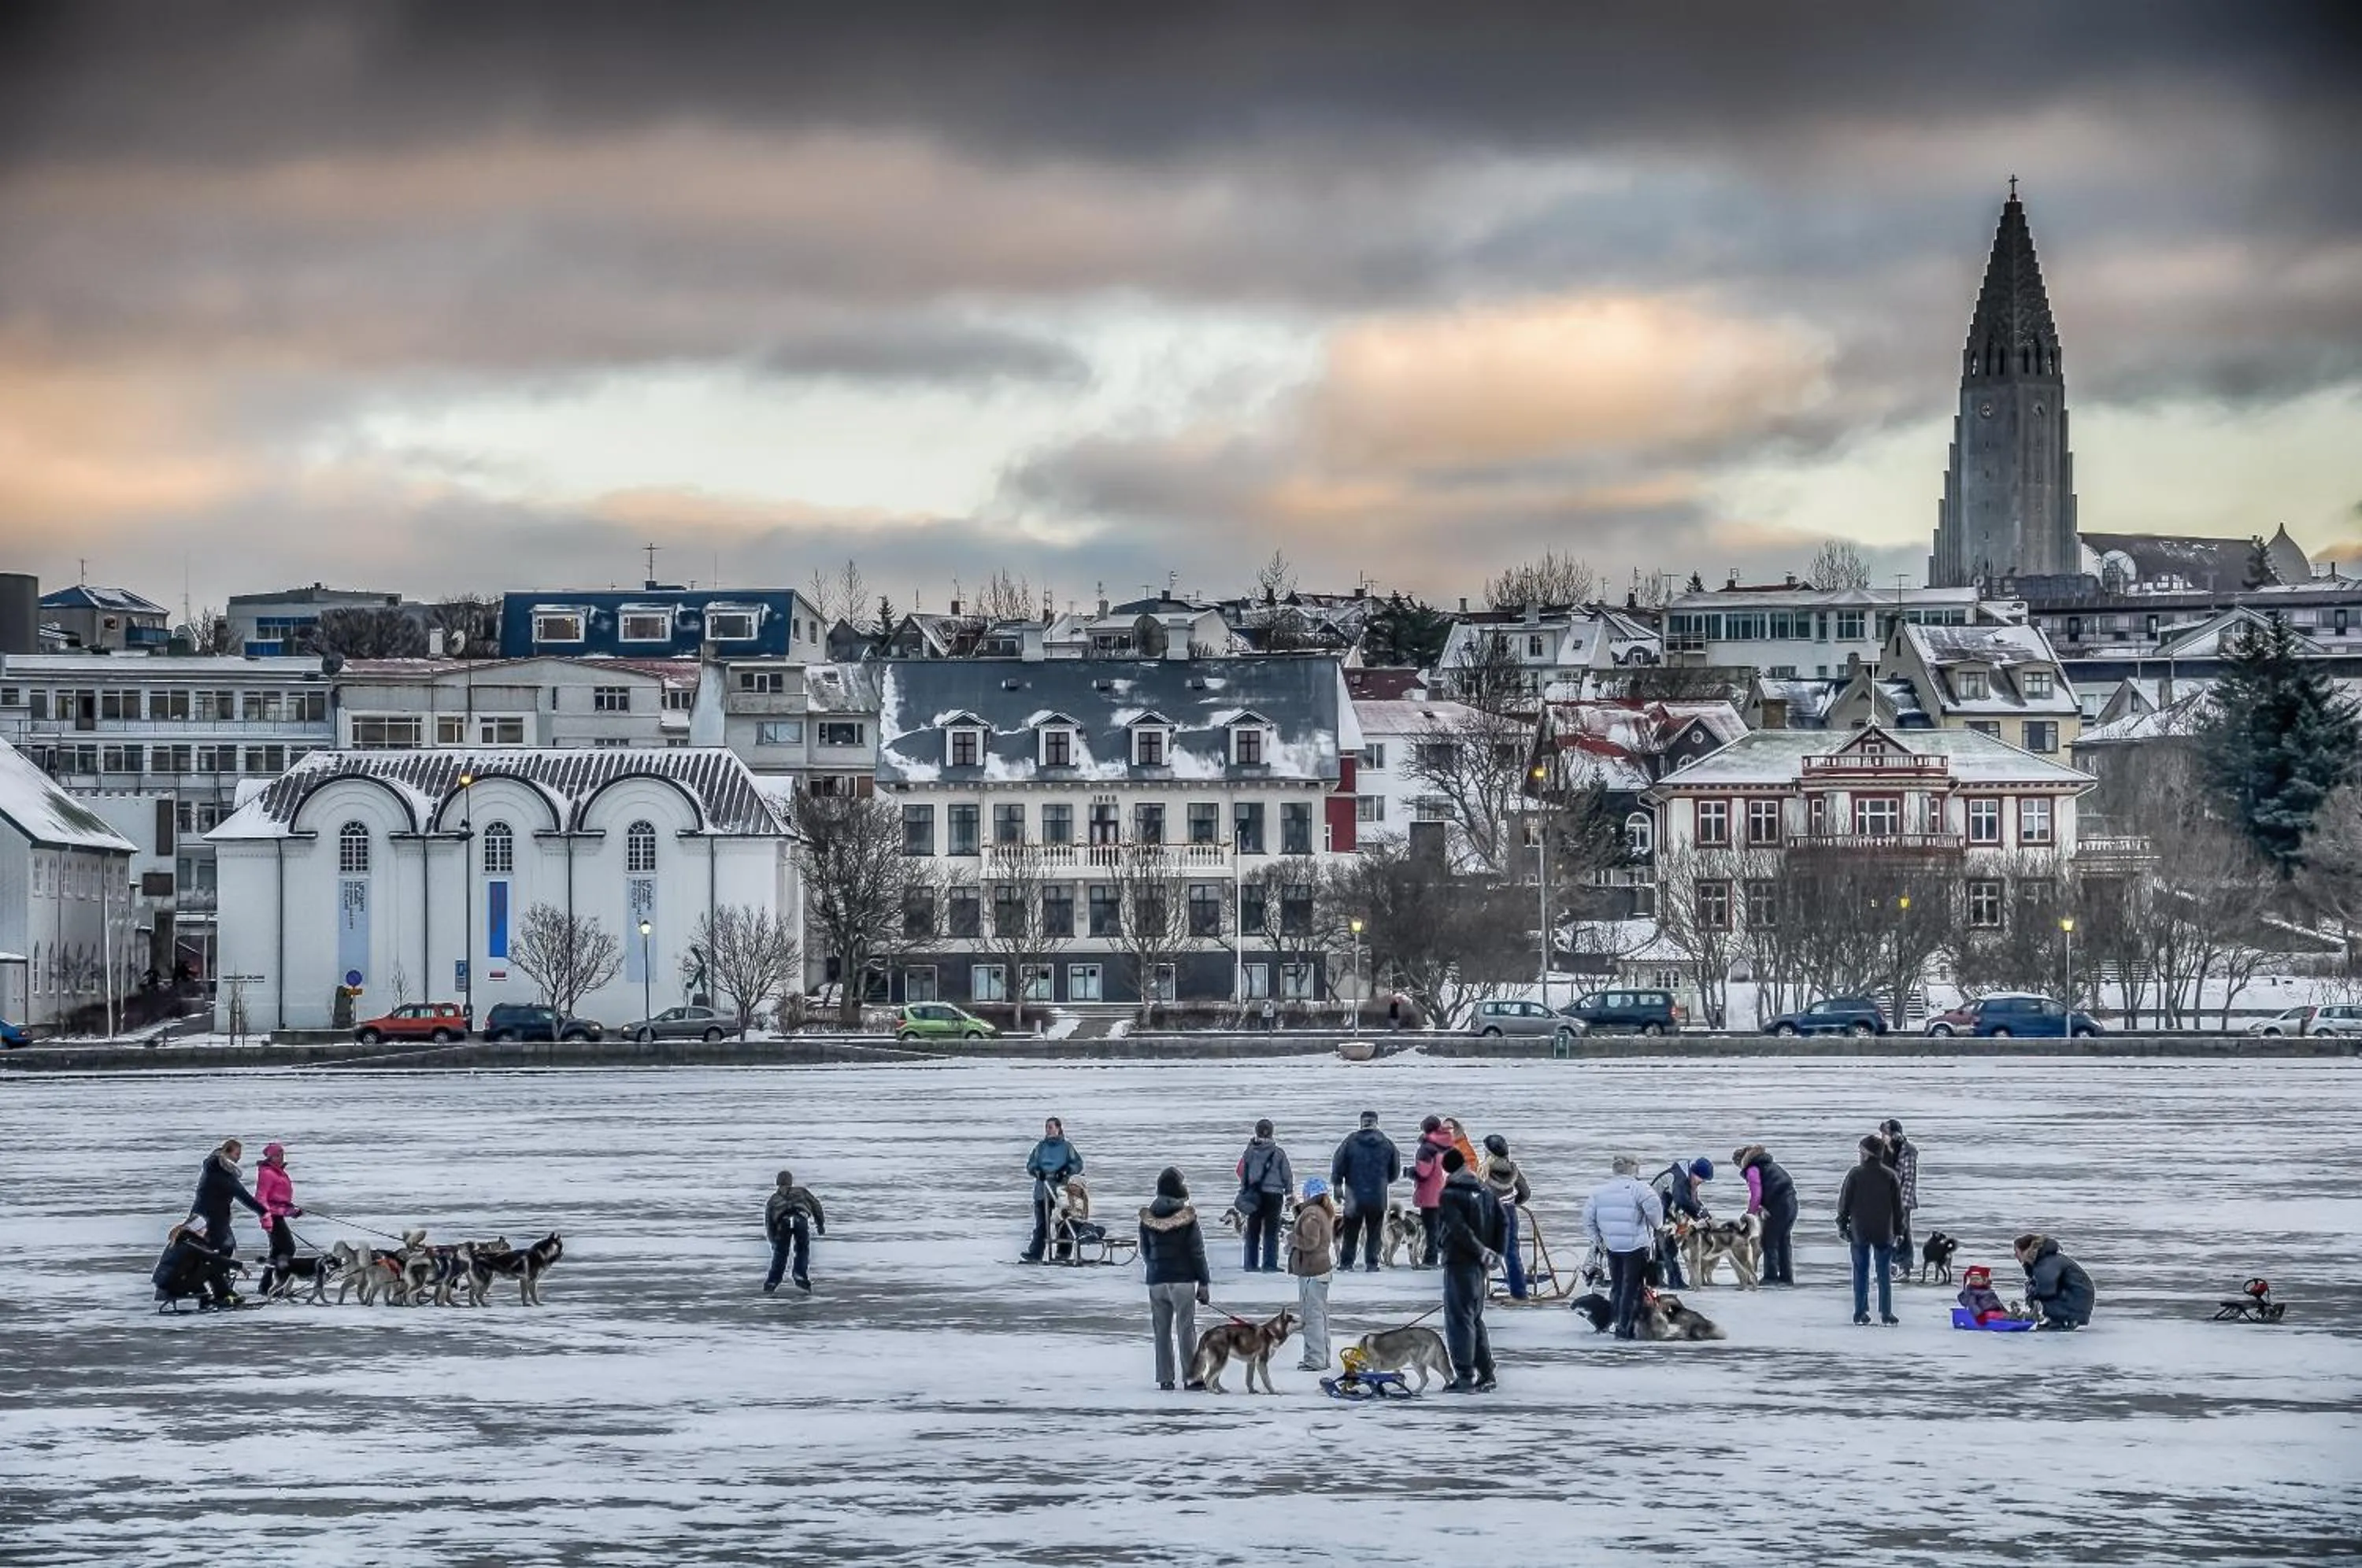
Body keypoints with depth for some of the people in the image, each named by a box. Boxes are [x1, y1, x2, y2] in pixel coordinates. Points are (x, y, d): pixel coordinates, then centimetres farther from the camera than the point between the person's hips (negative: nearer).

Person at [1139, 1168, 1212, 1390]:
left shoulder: (1147, 1218, 3)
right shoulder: (1187, 1217, -9)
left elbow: (1145, 1251, 12)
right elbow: (1197, 1253, -7)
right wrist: (1204, 1284, -1)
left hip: (1156, 1281, 3)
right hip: (1183, 1280, -3)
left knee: (1162, 1331, 7)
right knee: (1186, 1329, 1)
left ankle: (1165, 1379, 7)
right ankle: (1190, 1376, 1)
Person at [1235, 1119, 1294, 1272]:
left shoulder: (1250, 1152, 1)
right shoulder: (1278, 1153, -6)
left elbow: (1243, 1173, 6)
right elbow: (1287, 1175, -1)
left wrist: (1243, 1193, 14)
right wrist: (1289, 1195, 9)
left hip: (1254, 1195, 2)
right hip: (1273, 1193, -2)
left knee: (1253, 1231, 11)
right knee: (1271, 1231, 1)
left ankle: (1251, 1264, 11)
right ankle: (1269, 1264, -2)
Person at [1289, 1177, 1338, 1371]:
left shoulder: (1311, 1214, -17)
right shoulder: (1326, 1213, 13)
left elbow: (1310, 1242, -24)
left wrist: (1292, 1238, -6)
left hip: (1312, 1270, -10)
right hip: (1325, 1266, 10)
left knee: (1312, 1314, -7)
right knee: (1321, 1313, 16)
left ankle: (1315, 1360, -7)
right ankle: (1322, 1358, 22)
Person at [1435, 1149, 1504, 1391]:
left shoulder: (1449, 1195, -11)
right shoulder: (1486, 1192, 11)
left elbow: (1458, 1229, -20)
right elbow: (1501, 1223, 9)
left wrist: (1482, 1252, -12)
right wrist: (1493, 1255, 8)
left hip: (1460, 1263, -7)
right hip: (1481, 1264, 7)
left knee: (1459, 1318, -4)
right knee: (1475, 1318, 17)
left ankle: (1465, 1376, -9)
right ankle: (1485, 1376, 18)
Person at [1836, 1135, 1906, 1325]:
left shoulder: (1855, 1174, -6)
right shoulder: (1890, 1176, -2)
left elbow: (1844, 1202, -2)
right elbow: (1898, 1206, 3)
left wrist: (1842, 1225, 8)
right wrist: (1898, 1230, 11)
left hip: (1859, 1231, -1)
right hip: (1884, 1232, 1)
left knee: (1861, 1271, 6)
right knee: (1884, 1273, 4)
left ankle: (1861, 1312, 5)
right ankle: (1886, 1313, 2)